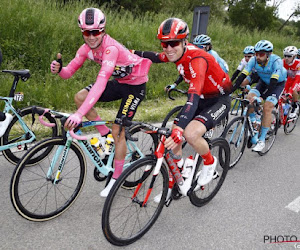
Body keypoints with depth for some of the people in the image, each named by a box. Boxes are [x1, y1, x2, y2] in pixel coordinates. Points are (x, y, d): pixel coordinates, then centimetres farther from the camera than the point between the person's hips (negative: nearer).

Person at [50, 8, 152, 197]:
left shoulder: (111, 48, -32)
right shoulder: (87, 48, -9)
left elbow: (101, 82, -44)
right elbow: (70, 71, -8)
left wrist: (80, 114, -51)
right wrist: (59, 70, -34)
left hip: (136, 85, -7)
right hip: (119, 82, 7)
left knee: (118, 131, -10)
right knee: (80, 97, -11)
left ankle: (116, 179, 10)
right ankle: (106, 135, 7)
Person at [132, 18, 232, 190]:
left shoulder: (197, 59, -31)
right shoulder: (177, 53, -8)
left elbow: (193, 98, -43)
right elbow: (156, 57, 16)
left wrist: (179, 130, -53)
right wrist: (133, 53, 10)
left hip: (219, 100, -8)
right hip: (202, 99, 8)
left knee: (190, 134, -32)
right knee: (172, 137, -3)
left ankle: (210, 162, 0)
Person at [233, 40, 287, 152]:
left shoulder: (276, 61, -35)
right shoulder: (254, 60, -24)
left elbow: (273, 82, -42)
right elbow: (242, 75, -26)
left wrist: (261, 98, -53)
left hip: (278, 83, -4)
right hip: (263, 82, 4)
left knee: (267, 107, -21)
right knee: (249, 98, -20)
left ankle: (262, 140, -13)